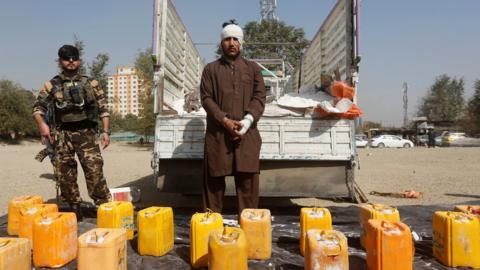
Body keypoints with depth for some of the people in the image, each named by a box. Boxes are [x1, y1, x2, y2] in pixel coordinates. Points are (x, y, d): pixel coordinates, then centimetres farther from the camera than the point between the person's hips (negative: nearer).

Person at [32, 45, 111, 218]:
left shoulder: (91, 84, 8)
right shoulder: (51, 86, 9)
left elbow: (103, 109, 7)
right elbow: (38, 108, 7)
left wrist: (106, 131, -2)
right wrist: (42, 124, -13)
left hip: (86, 133, -2)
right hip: (62, 135, 2)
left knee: (94, 170, -11)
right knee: (64, 174, 5)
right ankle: (74, 209, 19)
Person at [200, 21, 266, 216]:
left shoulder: (253, 68, 14)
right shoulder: (211, 69, 10)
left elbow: (259, 97, 4)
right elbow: (206, 98, 1)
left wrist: (247, 121, -13)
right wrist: (225, 120, -14)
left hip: (247, 134, 1)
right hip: (217, 133, 0)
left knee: (248, 181, 1)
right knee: (214, 180, 3)